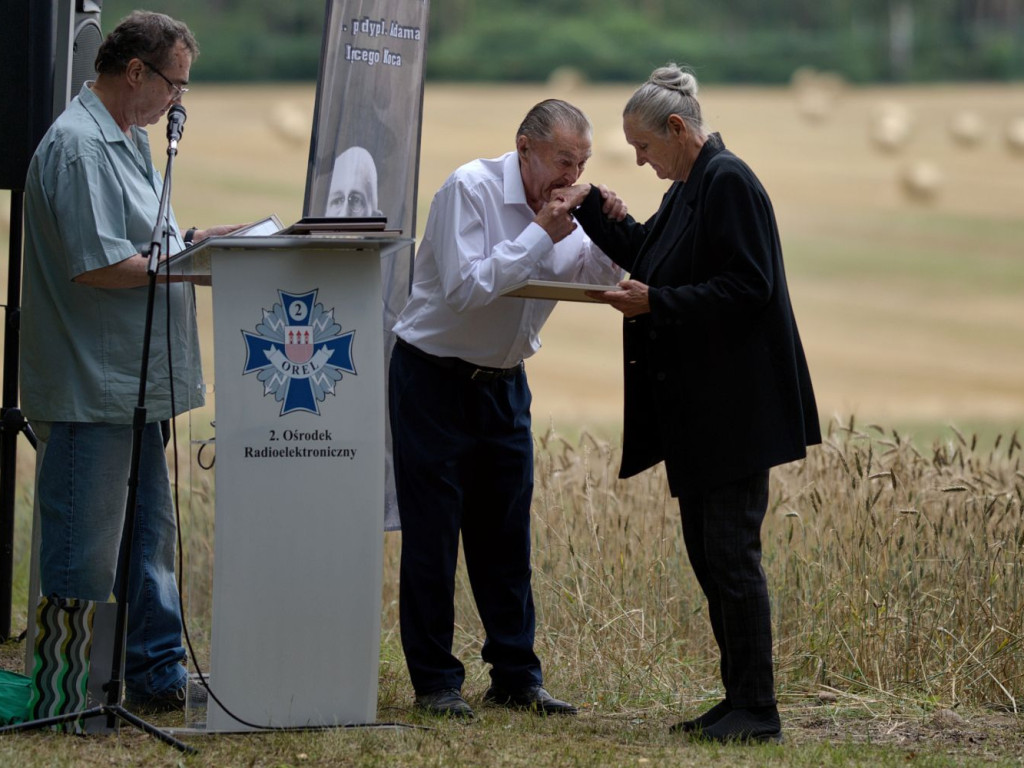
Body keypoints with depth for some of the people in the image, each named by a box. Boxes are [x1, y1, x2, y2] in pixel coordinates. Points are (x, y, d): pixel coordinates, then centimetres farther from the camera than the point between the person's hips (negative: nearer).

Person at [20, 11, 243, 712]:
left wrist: (193, 239, 10)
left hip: (135, 384, 10)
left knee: (149, 532, 16)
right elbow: (98, 265, -23)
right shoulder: (78, 146, -17)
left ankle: (157, 673, 24)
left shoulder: (129, 140, 17)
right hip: (88, 389, -10)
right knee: (84, 553, -4)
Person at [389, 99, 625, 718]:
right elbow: (464, 289, -26)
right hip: (434, 380, -6)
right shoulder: (471, 190, -18)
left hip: (503, 382, 6)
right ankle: (435, 681, 3)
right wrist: (540, 235, -25)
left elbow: (598, 281, 2)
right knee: (432, 534, -2)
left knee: (506, 534, 7)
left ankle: (516, 678, 12)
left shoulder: (561, 207, 2)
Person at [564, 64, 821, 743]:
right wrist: (591, 207, 14)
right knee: (705, 552, 12)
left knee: (730, 552, -8)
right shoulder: (689, 189, 15)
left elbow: (747, 286, -21)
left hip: (736, 407, -10)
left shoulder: (729, 183, -15)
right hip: (696, 408, 10)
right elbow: (644, 252, 27)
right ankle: (740, 699, 17)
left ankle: (757, 711, -5)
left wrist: (657, 302, -21)